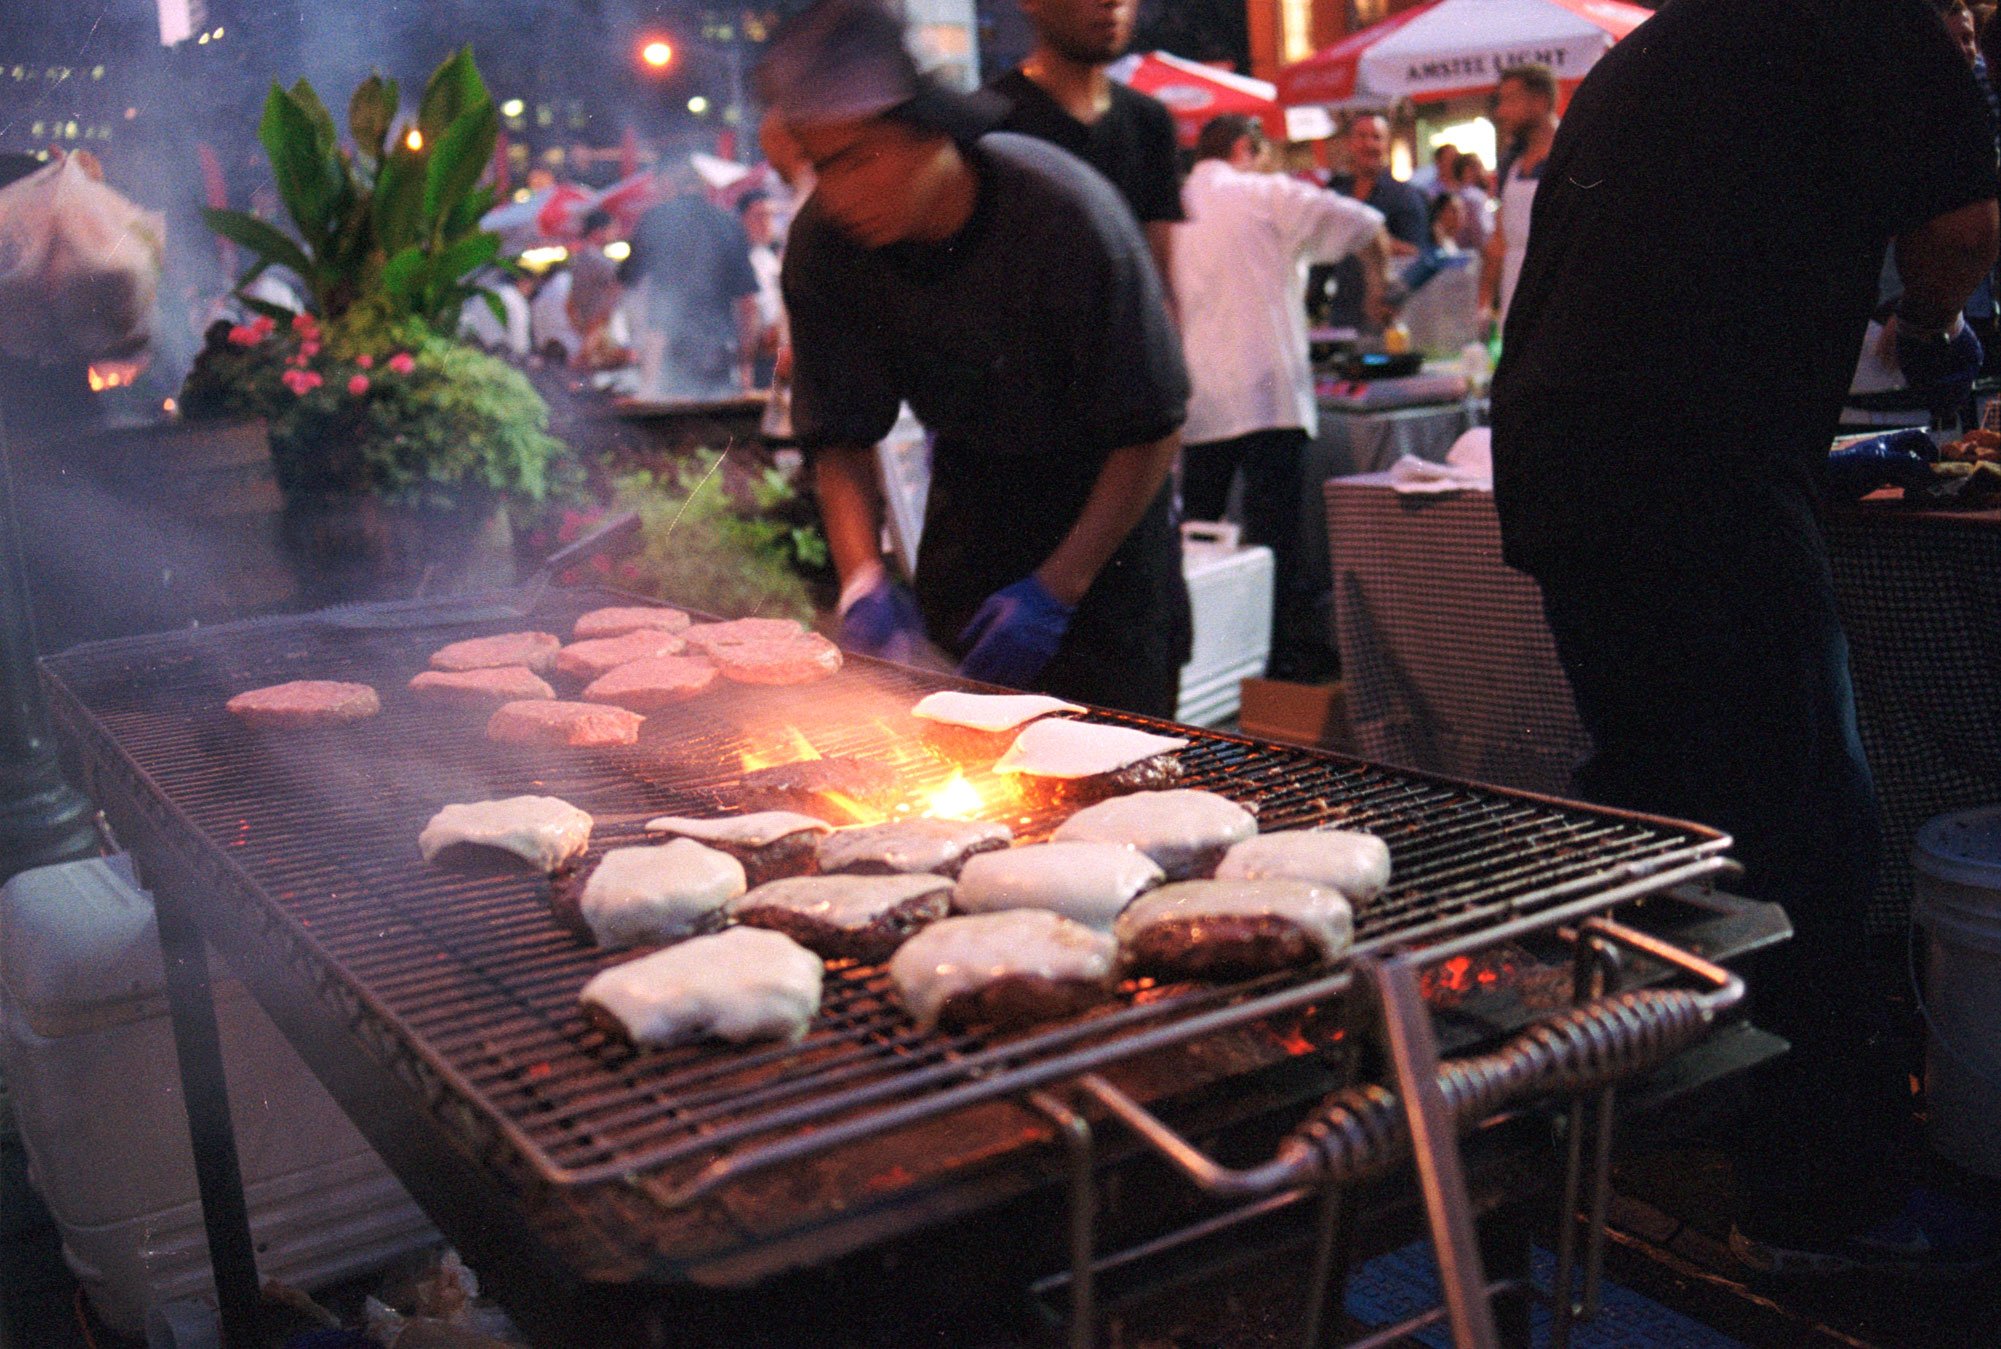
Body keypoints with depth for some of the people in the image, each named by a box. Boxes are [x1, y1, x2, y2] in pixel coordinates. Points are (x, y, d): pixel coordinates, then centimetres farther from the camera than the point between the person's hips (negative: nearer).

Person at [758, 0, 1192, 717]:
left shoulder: (1066, 215, -28)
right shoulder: (822, 247, -15)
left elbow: (1153, 429, -20)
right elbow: (839, 438, -7)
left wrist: (1055, 589, -25)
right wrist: (863, 575, -26)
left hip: (1105, 500, -3)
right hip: (971, 491, 4)